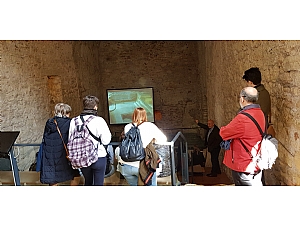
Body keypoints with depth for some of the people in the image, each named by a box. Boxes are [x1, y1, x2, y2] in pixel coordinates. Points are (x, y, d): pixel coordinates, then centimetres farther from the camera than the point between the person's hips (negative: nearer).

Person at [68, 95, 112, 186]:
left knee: (88, 182, 23)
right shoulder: (99, 120, -15)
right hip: (99, 158, -4)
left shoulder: (74, 121, -2)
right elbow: (106, 141, -14)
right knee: (98, 183, 8)